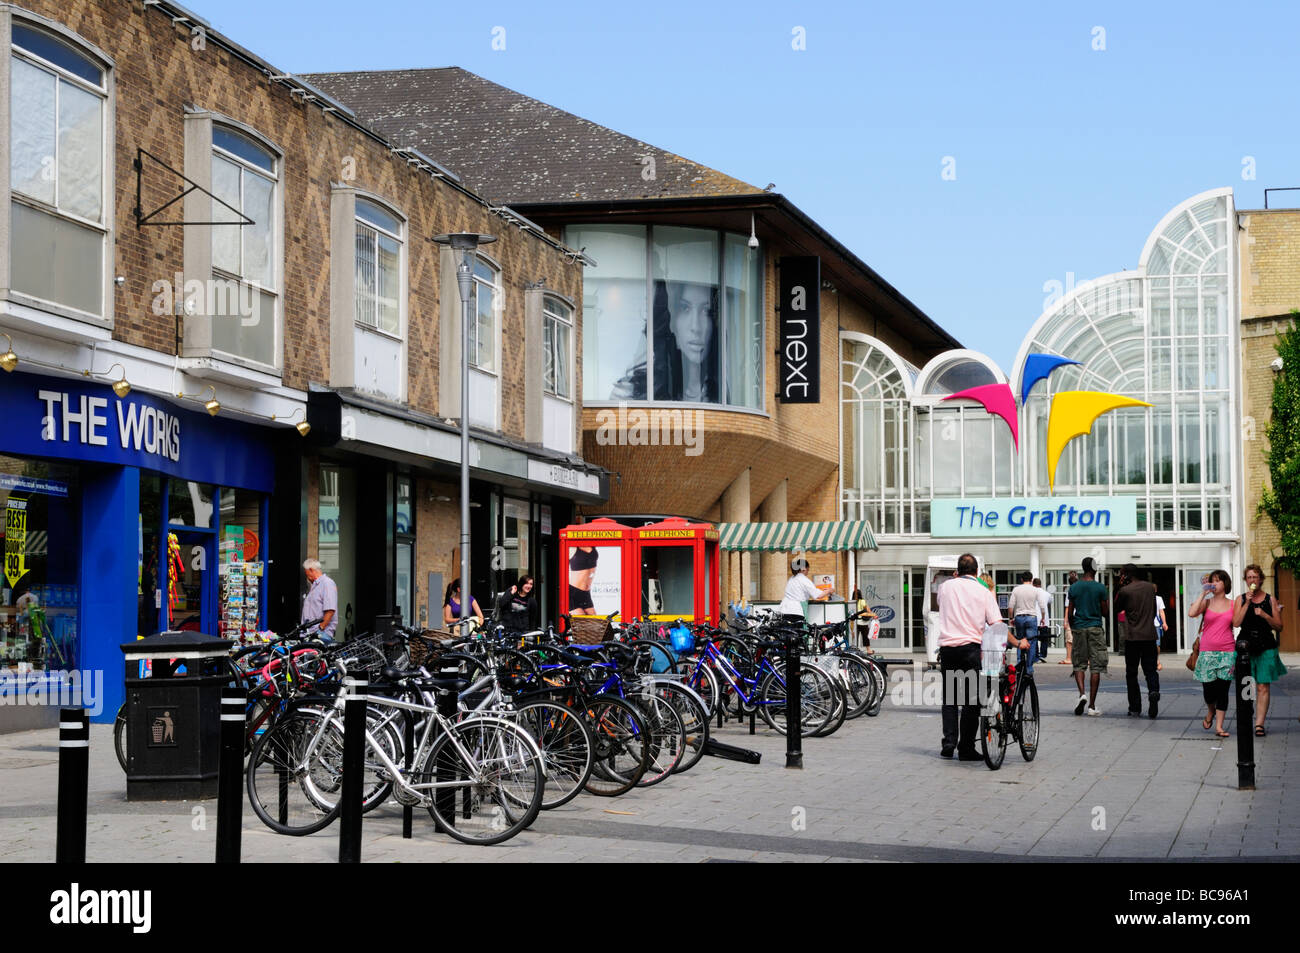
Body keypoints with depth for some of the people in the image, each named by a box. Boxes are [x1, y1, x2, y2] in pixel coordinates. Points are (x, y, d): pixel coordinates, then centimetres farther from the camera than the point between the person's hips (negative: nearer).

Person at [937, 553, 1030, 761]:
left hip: (947, 647, 2)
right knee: (971, 700, 3)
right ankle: (966, 749, 3)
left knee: (949, 697, 12)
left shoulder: (947, 586, 8)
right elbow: (997, 625, -2)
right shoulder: (983, 592, 4)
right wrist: (1017, 643, 5)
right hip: (970, 648, -2)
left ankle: (949, 743, 2)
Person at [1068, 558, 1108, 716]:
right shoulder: (1100, 588, -5)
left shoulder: (1074, 587, 1)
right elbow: (1104, 613, 0)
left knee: (1079, 664, 11)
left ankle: (1082, 694, -14)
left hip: (1079, 627, 2)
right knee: (1096, 666, 2)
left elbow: (1070, 613, 4)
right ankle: (1092, 705, 0)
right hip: (1095, 628, -2)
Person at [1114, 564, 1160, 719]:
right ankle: (1154, 691, -22)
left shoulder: (1125, 591, -9)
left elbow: (1117, 608, 8)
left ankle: (1135, 708, 6)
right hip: (1149, 636, 3)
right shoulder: (1150, 587, 8)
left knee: (1131, 673, 7)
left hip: (1132, 637, -3)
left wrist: (1120, 587, 3)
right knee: (1150, 670, 8)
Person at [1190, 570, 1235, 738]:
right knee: (1209, 689, 0)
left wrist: (1237, 653, 6)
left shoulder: (1232, 605, 7)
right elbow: (1192, 613, -14)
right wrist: (1203, 593, -11)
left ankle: (1219, 726, 3)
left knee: (1223, 689, -2)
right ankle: (1210, 711, 33)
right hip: (1207, 651, 0)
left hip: (1227, 651, 0)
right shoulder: (1207, 602, 4)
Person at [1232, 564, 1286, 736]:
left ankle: (1259, 723, -3)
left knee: (1263, 687, -4)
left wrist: (1264, 615, -12)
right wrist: (1247, 603, -10)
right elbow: (1236, 622, -5)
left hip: (1266, 648, 0)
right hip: (1245, 646, 1)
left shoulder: (1270, 600, 7)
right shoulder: (1241, 600, 8)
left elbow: (1279, 626, 4)